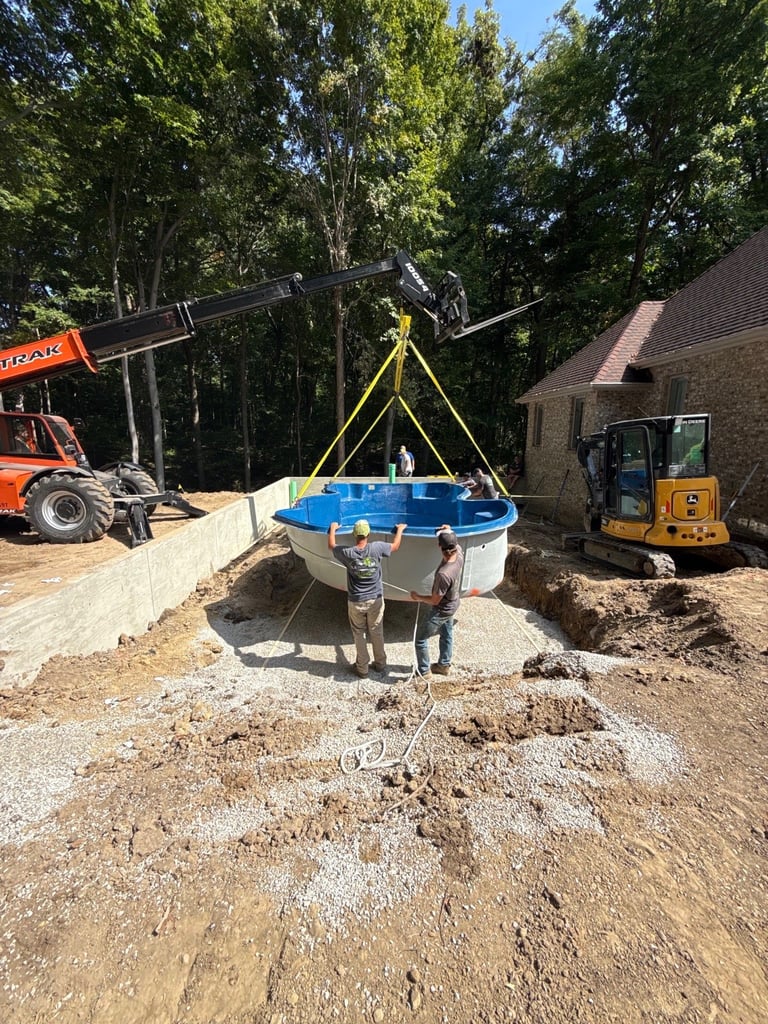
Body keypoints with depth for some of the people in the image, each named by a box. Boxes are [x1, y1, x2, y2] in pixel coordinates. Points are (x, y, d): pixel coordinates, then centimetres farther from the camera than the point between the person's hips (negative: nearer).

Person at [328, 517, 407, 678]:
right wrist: (400, 529, 20)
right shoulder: (377, 548, -17)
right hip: (375, 599, 1)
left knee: (359, 635, 16)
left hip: (356, 602, -1)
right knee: (376, 633, 19)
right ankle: (380, 663, 36)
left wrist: (333, 529, 23)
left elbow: (331, 546, 6)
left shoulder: (347, 553, -16)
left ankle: (362, 668, 29)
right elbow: (395, 546, 4)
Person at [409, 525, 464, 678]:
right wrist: (448, 531, -8)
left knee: (420, 639, 12)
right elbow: (454, 543, 8)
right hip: (453, 604, 8)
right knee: (446, 635, 28)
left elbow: (435, 600, -26)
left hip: (442, 610, -8)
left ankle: (424, 671, 30)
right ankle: (444, 665, 48)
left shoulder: (444, 574, -41)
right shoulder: (459, 553, -21)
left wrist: (418, 597, -11)